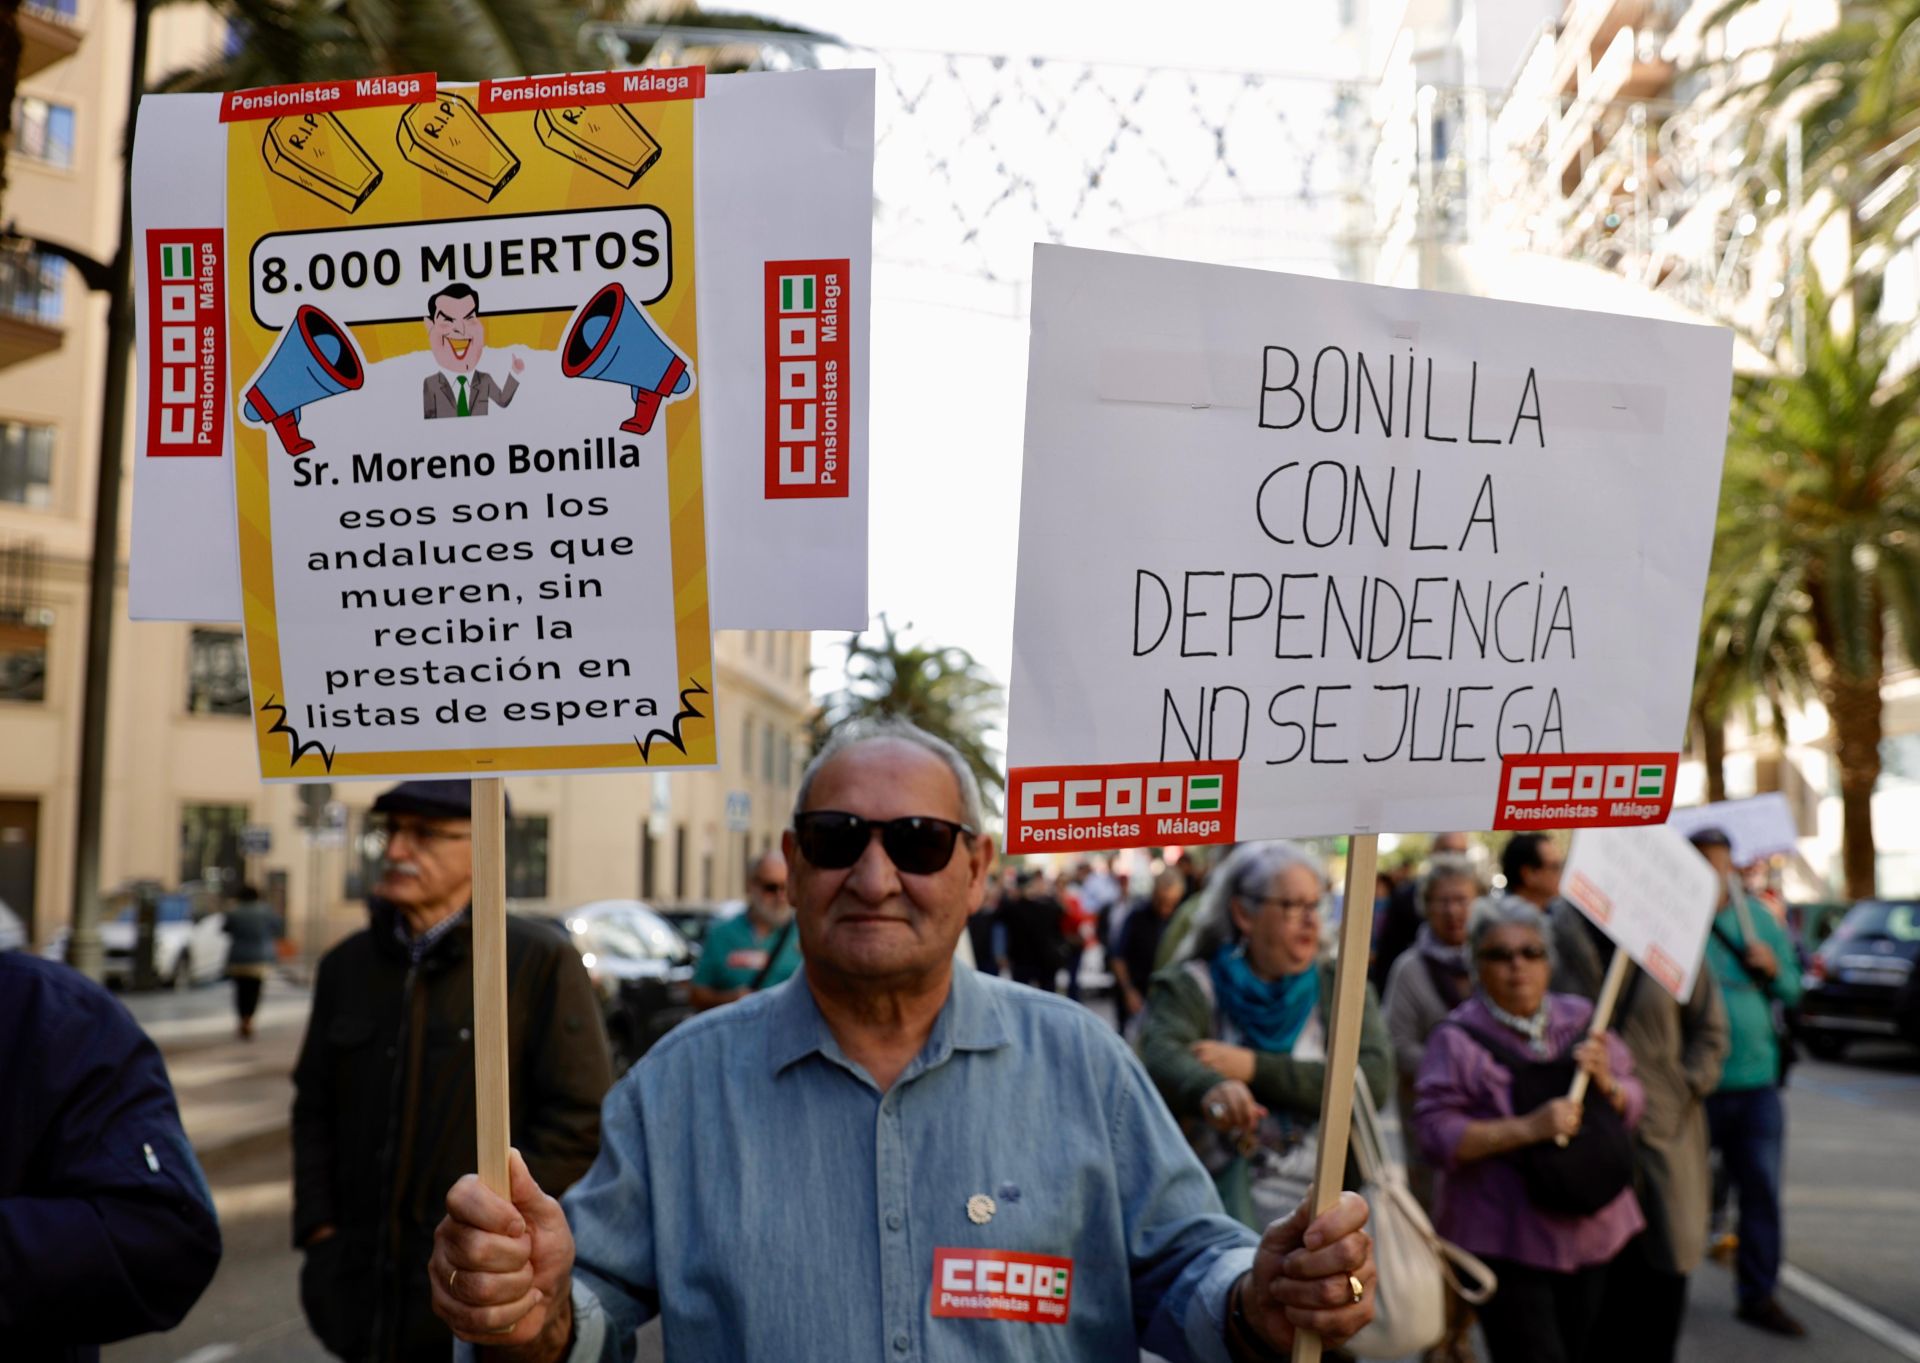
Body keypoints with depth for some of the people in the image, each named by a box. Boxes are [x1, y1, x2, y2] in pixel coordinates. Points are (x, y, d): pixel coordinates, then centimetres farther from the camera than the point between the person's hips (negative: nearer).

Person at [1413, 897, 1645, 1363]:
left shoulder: (1580, 1018, 7)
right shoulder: (1458, 1039, -8)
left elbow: (1633, 1104, 13)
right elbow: (1436, 1135, -15)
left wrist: (1606, 1083, -9)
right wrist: (1526, 1129, -23)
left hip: (1592, 1231, 5)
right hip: (1507, 1241, -5)